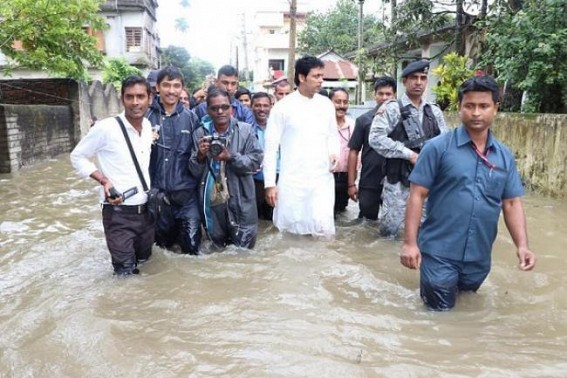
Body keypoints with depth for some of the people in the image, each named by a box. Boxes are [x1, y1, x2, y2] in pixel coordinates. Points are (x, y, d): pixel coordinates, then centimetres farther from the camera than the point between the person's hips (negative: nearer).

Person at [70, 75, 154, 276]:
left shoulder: (150, 126, 1)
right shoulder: (105, 128, -15)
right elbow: (77, 157, -4)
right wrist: (104, 181, -16)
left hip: (146, 210, 5)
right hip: (118, 213, -5)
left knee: (143, 259, 22)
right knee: (126, 271, 4)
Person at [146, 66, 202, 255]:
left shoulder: (190, 117, 3)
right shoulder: (147, 116, -2)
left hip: (186, 191, 0)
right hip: (157, 191, 0)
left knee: (191, 244, 0)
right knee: (162, 242, 18)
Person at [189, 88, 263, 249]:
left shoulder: (246, 130, -3)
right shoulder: (200, 133, 2)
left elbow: (256, 162, -10)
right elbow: (195, 171, 3)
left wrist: (230, 157, -23)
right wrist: (200, 155, -18)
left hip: (240, 200, -2)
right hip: (212, 200, 2)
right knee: (217, 250, 20)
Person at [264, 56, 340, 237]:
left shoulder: (327, 104, 6)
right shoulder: (282, 107, -4)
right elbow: (271, 147, -3)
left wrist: (334, 153, -4)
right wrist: (270, 184, -7)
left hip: (322, 179, 2)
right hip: (292, 180, -2)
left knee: (323, 227, -11)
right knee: (290, 229, 6)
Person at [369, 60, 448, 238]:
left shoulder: (434, 111, 12)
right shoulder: (391, 108, -4)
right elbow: (375, 138, -15)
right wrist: (409, 154, -16)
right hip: (399, 181, -4)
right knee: (392, 230, 0)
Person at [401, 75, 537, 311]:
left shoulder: (505, 156, 3)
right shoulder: (438, 147, -11)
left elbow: (512, 203, 5)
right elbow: (417, 195, -11)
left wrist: (522, 245, -8)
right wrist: (410, 242, -16)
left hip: (479, 256, 5)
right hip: (439, 253, -5)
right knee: (440, 309, 11)